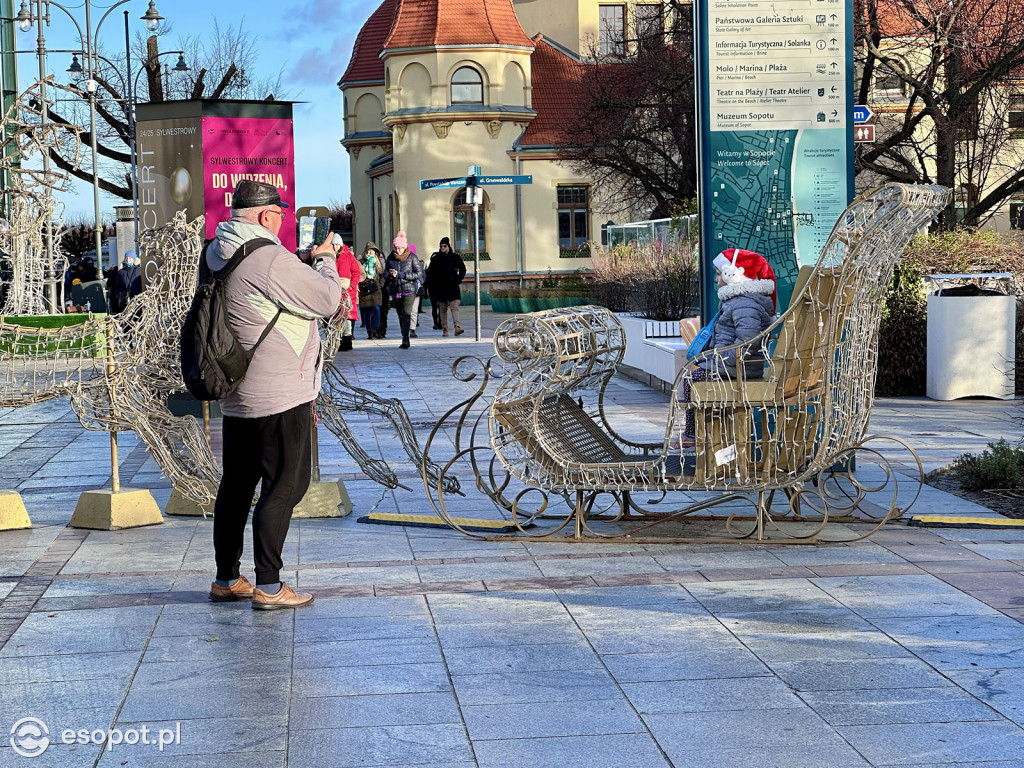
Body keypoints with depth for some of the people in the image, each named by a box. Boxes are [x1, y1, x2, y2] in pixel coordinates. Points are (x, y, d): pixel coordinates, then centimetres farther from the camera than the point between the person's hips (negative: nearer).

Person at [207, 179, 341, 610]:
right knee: (284, 486, -3)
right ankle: (268, 587, -2)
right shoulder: (269, 259, -20)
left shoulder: (216, 255, 9)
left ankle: (226, 579, 23)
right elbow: (328, 300, -15)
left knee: (237, 483, 15)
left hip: (236, 395, 9)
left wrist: (307, 262, 17)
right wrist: (325, 260, 3)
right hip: (280, 396, -9)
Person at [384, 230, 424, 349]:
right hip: (395, 291, 4)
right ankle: (405, 339, 18)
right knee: (401, 316, 9)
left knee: (406, 314, -18)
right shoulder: (391, 258, 8)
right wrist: (390, 274, -12)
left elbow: (419, 274, -7)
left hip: (409, 290, -4)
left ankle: (405, 339, -24)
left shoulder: (412, 257, -3)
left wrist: (400, 275, -14)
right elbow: (385, 274, 14)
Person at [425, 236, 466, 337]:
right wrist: (436, 282, -1)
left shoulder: (455, 257, 5)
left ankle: (457, 327, -23)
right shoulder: (436, 259, 4)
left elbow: (462, 269, 15)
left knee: (454, 306, -13)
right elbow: (430, 272, 10)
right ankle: (444, 329, 8)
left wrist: (458, 280, 4)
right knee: (442, 309, 3)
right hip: (440, 288, 1)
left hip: (453, 287, -1)